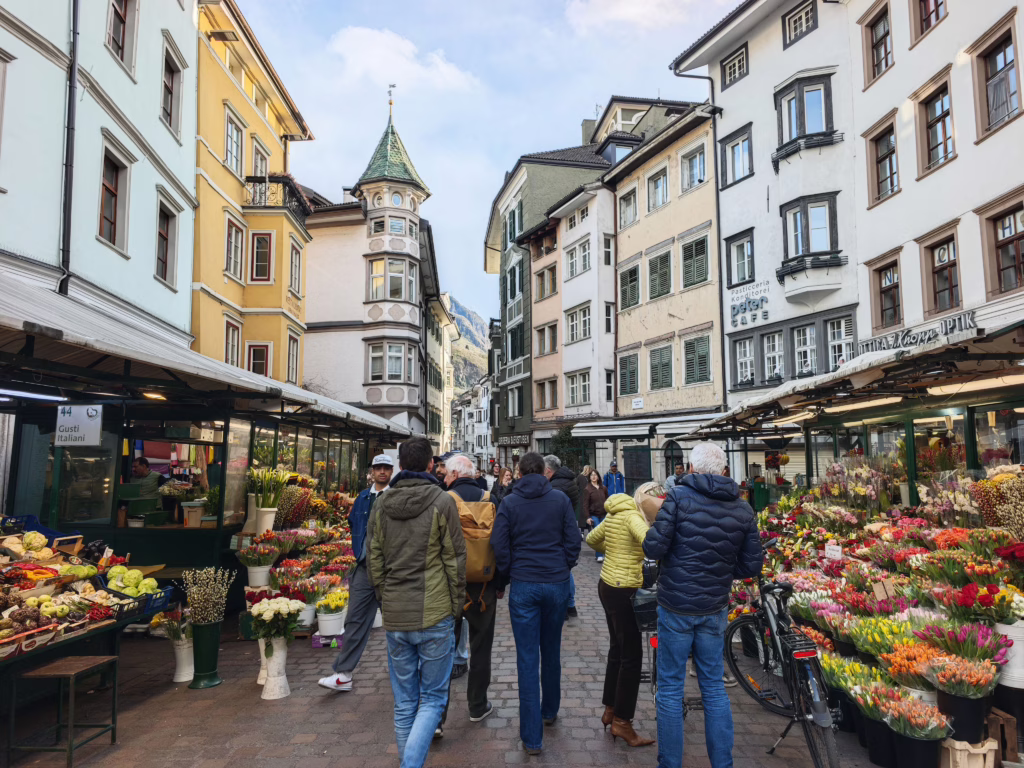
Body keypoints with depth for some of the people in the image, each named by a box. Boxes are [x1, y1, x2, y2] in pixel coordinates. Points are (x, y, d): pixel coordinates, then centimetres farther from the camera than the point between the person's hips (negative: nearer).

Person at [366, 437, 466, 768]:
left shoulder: (381, 505, 3)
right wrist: (456, 605, 4)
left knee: (404, 703, 15)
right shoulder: (442, 502, -9)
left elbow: (373, 562, 6)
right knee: (432, 699, 7)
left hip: (394, 617, 4)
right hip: (435, 615, -4)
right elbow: (455, 560, -7)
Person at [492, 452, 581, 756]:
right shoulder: (561, 499, -2)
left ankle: (532, 737, 5)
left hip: (523, 586, -2)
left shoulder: (509, 503, -4)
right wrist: (564, 568, 12)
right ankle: (550, 711, 37)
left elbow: (499, 545, -4)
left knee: (527, 659, 2)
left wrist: (509, 572, 10)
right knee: (551, 653, 19)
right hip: (557, 583, 2)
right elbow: (573, 540, -1)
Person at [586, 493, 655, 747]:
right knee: (632, 657, 1)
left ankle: (610, 710, 31)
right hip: (623, 591, -9)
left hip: (607, 585, 9)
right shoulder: (633, 515, -16)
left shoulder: (614, 515, 9)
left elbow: (591, 539, 22)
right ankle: (622, 722, 9)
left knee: (618, 649, 20)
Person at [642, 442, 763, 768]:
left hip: (676, 608, -4)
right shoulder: (742, 508, -1)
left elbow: (653, 548, -17)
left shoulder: (678, 497, -14)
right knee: (714, 687, 17)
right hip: (715, 609, 4)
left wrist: (652, 531, 4)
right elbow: (752, 565, 2)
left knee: (670, 689, 8)